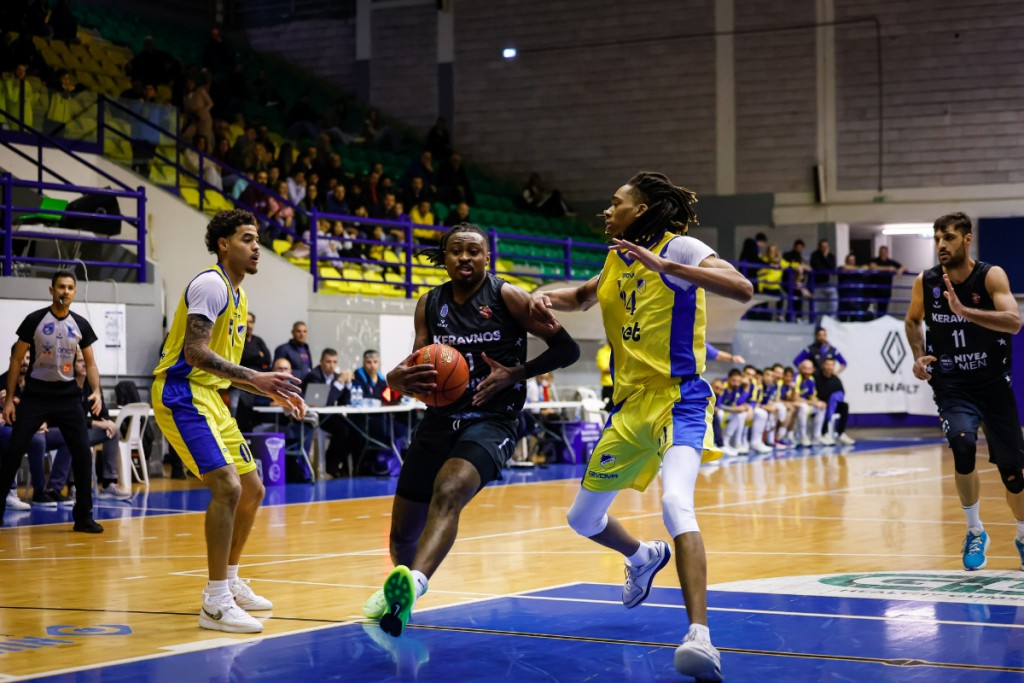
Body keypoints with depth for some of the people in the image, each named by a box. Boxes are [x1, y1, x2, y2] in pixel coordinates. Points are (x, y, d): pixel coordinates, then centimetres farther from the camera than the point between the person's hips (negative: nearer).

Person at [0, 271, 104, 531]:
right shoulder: (34, 320, -5)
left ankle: (83, 516, 4)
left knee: (82, 452, -6)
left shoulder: (81, 325, 3)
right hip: (35, 393, -2)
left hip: (67, 394, 2)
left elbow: (90, 363, 9)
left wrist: (96, 391, -9)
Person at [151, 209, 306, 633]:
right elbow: (195, 352, -24)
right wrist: (257, 378, -29)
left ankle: (229, 583, 29)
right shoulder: (211, 284, -13)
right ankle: (215, 604, -18)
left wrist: (270, 392, 15)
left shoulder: (238, 296, 17)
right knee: (227, 486, -22)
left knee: (252, 491, 13)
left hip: (211, 397, 10)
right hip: (182, 394, -10)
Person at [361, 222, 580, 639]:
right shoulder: (430, 304, 7)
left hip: (491, 421, -5)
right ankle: (398, 586, 41)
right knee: (403, 528, 9)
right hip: (441, 418, 6)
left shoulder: (507, 297, -6)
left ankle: (414, 584, -54)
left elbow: (566, 349, -4)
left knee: (448, 492, -35)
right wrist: (400, 378, -10)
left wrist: (515, 374, -17)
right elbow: (418, 364, 15)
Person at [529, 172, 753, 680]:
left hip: (678, 400, -8)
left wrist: (665, 266, -33)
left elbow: (742, 289, -25)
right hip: (630, 406, 8)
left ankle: (700, 638, -40)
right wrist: (545, 298, 8)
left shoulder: (678, 248, -9)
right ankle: (643, 558, 49)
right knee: (583, 519, 16)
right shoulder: (619, 261, 12)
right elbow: (582, 297, 32)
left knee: (676, 503, -33)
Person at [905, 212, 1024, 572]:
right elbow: (912, 320, 16)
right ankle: (975, 532, -7)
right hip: (951, 385, 1)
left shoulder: (991, 276, -13)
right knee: (963, 444, -27)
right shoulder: (925, 283, -5)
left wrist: (963, 311, -38)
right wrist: (918, 356, -1)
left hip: (993, 383, 0)